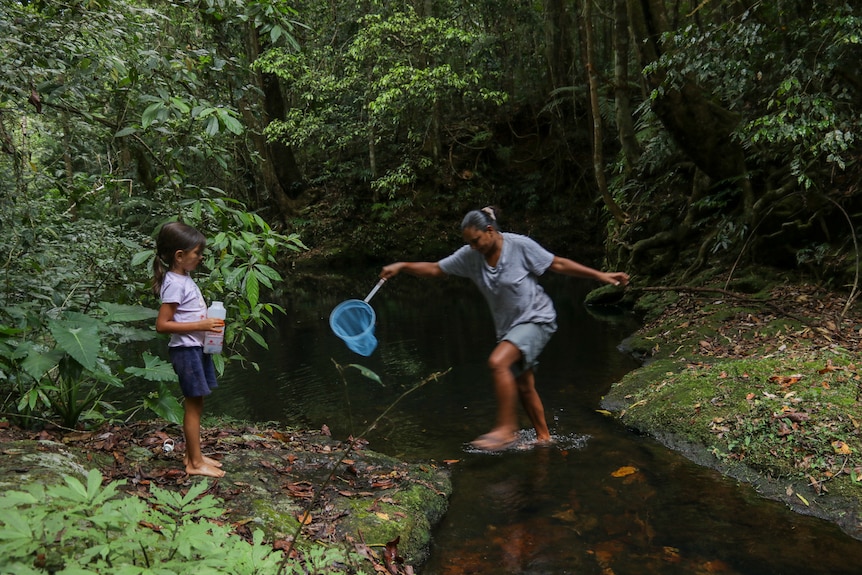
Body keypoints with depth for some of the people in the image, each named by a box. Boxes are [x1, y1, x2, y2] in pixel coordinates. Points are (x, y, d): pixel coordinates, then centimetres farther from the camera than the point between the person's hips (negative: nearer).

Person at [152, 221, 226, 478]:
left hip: (197, 347, 9)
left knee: (196, 403, 16)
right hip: (186, 349, -9)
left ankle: (193, 454, 28)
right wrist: (201, 325, -24)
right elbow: (162, 324, -22)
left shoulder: (184, 278, 11)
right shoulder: (174, 283, -18)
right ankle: (195, 463, 9)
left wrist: (210, 320, 4)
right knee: (193, 405, -1)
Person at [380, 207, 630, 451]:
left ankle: (506, 428, -15)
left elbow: (558, 264, -10)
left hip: (535, 319, -7)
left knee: (498, 362, -27)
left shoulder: (520, 245, -17)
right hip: (508, 326, 7)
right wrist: (402, 266, -12)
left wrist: (600, 275, -9)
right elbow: (435, 269, 0)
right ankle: (544, 437, 31)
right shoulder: (470, 255, -3)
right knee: (523, 387, 13)